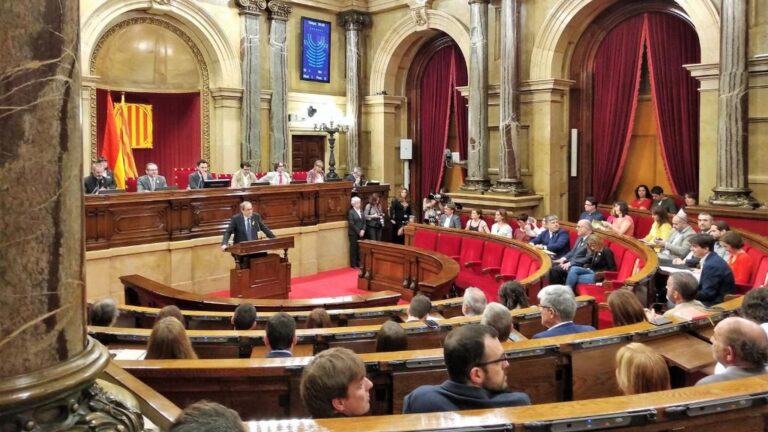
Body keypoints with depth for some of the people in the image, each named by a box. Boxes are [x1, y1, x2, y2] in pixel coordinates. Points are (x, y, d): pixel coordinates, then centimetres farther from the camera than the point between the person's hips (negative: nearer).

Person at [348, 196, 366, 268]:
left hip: (361, 233, 5)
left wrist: (363, 230, -4)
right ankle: (353, 265, 4)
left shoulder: (361, 211, 13)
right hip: (353, 233, -5)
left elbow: (364, 222, 11)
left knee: (360, 249, 4)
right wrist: (358, 232, -13)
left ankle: (359, 264, 11)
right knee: (353, 249, -1)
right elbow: (351, 224, -12)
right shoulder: (351, 212, -6)